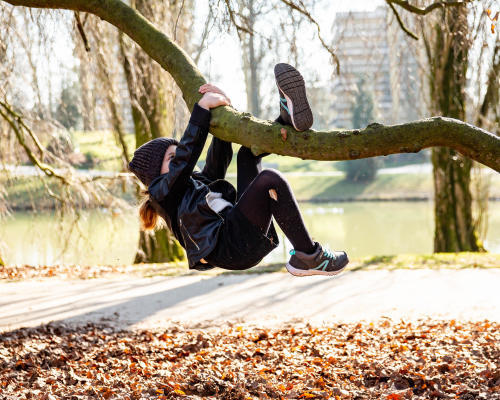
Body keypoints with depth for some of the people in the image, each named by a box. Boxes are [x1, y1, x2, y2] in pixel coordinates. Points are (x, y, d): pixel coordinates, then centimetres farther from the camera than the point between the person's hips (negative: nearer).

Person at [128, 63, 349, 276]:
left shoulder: (197, 181, 32)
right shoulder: (161, 191, 8)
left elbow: (219, 159, 20)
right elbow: (187, 154, -6)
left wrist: (222, 104, 11)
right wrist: (202, 107, -5)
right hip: (231, 247, -9)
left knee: (248, 153, 17)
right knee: (270, 180, -27)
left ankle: (289, 116, -9)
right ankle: (310, 257, -21)